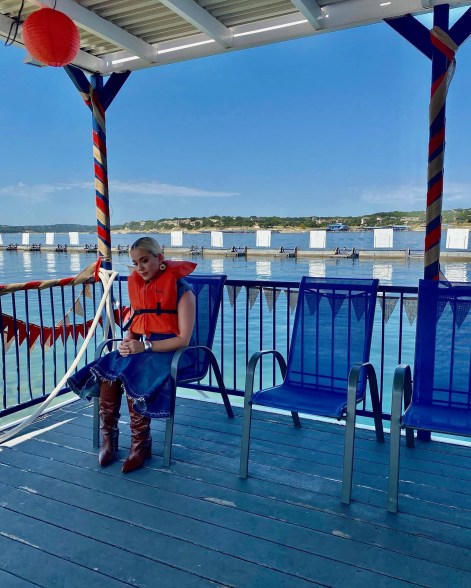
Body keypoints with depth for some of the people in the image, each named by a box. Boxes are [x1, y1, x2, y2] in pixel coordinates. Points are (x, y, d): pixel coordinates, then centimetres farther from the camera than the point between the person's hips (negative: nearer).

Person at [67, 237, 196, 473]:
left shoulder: (180, 288, -9)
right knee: (106, 371, -23)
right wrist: (128, 342, -5)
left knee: (131, 374, -32)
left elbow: (183, 339, -13)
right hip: (140, 346, 6)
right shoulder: (136, 284, 12)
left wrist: (145, 346, -21)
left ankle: (141, 444, -15)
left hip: (170, 351, -6)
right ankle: (108, 439, -11)